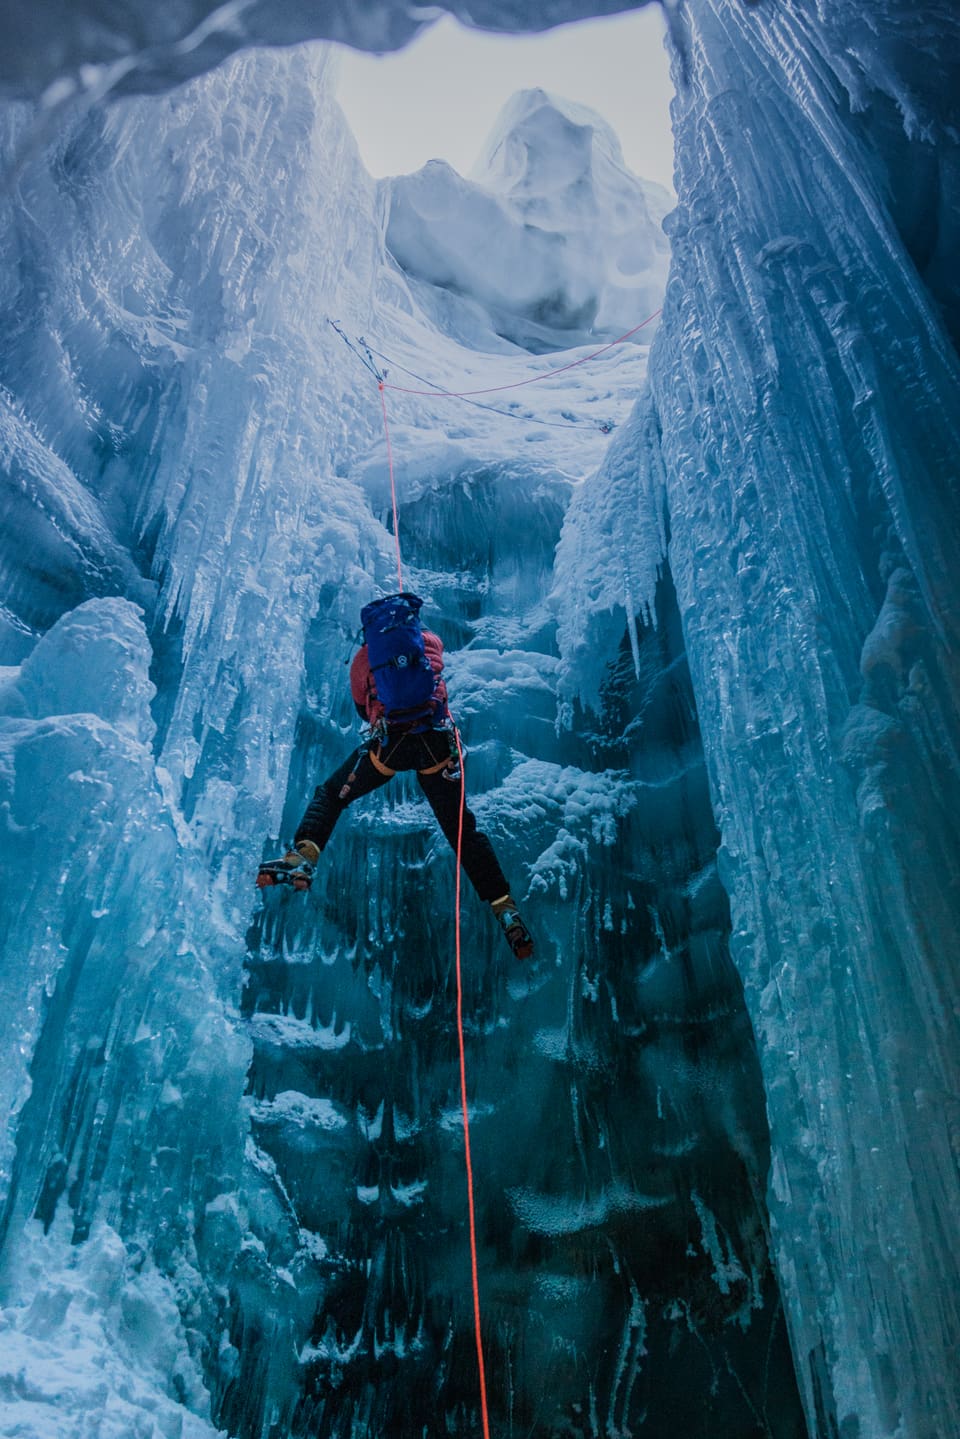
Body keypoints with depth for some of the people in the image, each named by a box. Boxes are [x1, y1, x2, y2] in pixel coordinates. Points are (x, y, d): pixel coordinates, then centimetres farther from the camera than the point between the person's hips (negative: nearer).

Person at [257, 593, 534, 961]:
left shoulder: (363, 657, 19)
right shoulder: (432, 641, 20)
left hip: (390, 741, -1)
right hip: (437, 739, 1)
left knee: (329, 795, 20)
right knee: (462, 829, 9)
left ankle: (304, 856, -2)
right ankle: (504, 908, 3)